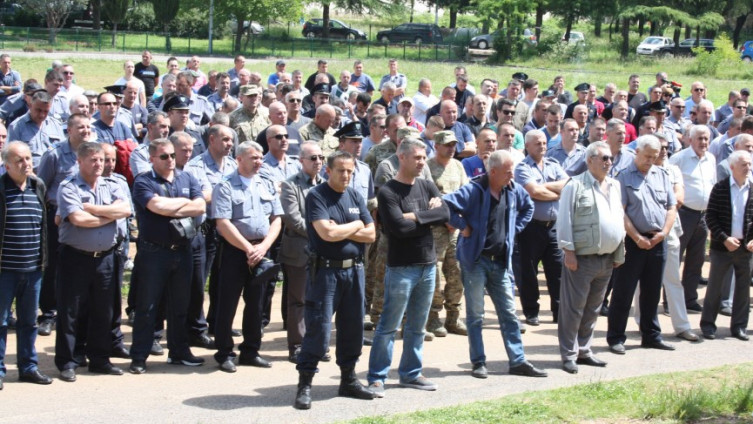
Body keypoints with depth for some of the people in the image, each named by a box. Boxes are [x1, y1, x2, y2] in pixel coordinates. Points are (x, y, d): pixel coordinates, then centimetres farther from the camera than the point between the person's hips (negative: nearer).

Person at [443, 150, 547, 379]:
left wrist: (515, 229, 11)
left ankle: (518, 361, 13)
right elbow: (446, 204, -24)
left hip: (501, 261, 6)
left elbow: (528, 207, 23)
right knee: (475, 314, 3)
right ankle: (479, 362, 11)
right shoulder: (474, 190, -17)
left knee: (509, 314, 8)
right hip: (475, 260, -6)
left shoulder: (514, 190, 3)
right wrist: (463, 226, -18)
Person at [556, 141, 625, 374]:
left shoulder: (614, 186, 15)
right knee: (573, 308, -3)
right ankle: (569, 355, 3)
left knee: (593, 309, 13)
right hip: (582, 259, -7)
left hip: (607, 260, 7)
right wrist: (568, 251, -13)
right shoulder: (575, 185, -7)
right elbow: (564, 220, -9)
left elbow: (620, 219, 19)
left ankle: (583, 350, 22)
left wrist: (619, 253, 15)